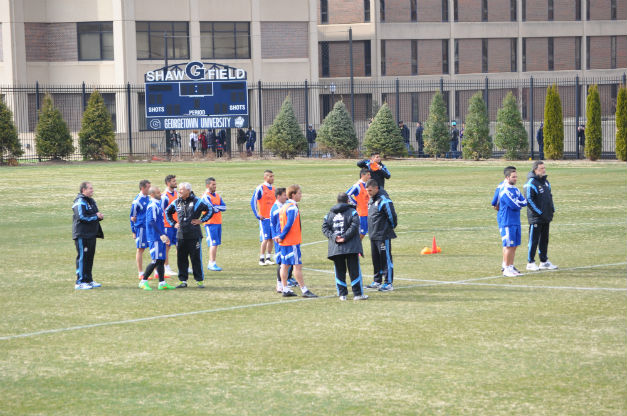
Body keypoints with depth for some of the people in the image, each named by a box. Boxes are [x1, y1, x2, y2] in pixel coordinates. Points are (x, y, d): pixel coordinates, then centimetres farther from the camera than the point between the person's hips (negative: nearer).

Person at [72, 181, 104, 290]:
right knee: (82, 257, -9)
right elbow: (82, 217, -21)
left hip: (91, 234, 9)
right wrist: (96, 216, -13)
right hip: (82, 235, -9)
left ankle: (88, 280, 20)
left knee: (90, 257, 13)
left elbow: (96, 214, 26)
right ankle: (80, 282, -8)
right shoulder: (80, 202, -12)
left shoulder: (91, 201, 19)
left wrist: (100, 216, 2)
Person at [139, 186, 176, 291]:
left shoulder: (158, 204, 16)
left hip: (160, 238, 9)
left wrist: (164, 235, 21)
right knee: (156, 261, -8)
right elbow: (151, 221, -23)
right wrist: (161, 234, -25)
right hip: (155, 238, -9)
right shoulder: (152, 206, -14)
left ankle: (162, 283, 12)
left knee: (161, 260, 9)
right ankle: (143, 281, 0)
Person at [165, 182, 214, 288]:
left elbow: (210, 209, -1)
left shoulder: (196, 201, -4)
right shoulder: (176, 202, 10)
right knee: (181, 259, 5)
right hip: (181, 235, 4)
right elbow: (167, 212, 27)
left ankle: (200, 280, 7)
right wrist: (173, 223, 16)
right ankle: (183, 280, 12)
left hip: (194, 236, -4)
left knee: (196, 258, -1)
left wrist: (201, 220, -3)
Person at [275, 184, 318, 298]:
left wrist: (280, 236, 4)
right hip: (292, 242, -9)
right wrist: (282, 237, -12)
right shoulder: (292, 207, -16)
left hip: (284, 242, 9)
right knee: (298, 265, -7)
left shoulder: (284, 206, 13)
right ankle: (304, 290, -5)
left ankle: (285, 290, 12)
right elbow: (289, 224, -21)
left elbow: (280, 224, 13)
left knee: (284, 265, 9)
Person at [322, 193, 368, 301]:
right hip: (351, 247, -3)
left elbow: (325, 228, 2)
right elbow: (354, 226, -13)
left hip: (335, 248, 3)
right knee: (354, 270, 1)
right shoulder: (352, 212, 0)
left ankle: (342, 294, 7)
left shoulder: (330, 214, 12)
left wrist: (334, 237, -6)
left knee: (339, 271, 8)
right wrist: (345, 237, -13)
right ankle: (357, 294, 0)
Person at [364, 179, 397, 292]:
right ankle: (377, 281, 24)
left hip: (383, 236, -9)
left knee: (386, 259, -4)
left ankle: (388, 283, -2)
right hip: (373, 235, 9)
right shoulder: (371, 200, 12)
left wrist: (390, 228, -2)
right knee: (376, 259, 15)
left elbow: (392, 216, -14)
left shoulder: (384, 200, -16)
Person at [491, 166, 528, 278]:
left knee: (514, 245, 11)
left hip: (516, 221, 9)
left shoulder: (514, 188, 14)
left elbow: (524, 202, 12)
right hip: (506, 221, -9)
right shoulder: (505, 190, -17)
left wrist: (517, 203, -4)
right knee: (509, 245, -7)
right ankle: (507, 269, -2)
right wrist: (520, 203, -2)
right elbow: (515, 205, -19)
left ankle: (510, 266, 19)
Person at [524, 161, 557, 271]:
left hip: (546, 217, 8)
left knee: (544, 240, 13)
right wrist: (540, 212, -17)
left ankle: (544, 261, 20)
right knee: (534, 240, -3)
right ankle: (530, 262, 3)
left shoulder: (545, 182, 15)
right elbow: (529, 200, -17)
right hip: (535, 218, -8)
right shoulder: (531, 183, -13)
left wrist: (552, 209, 12)